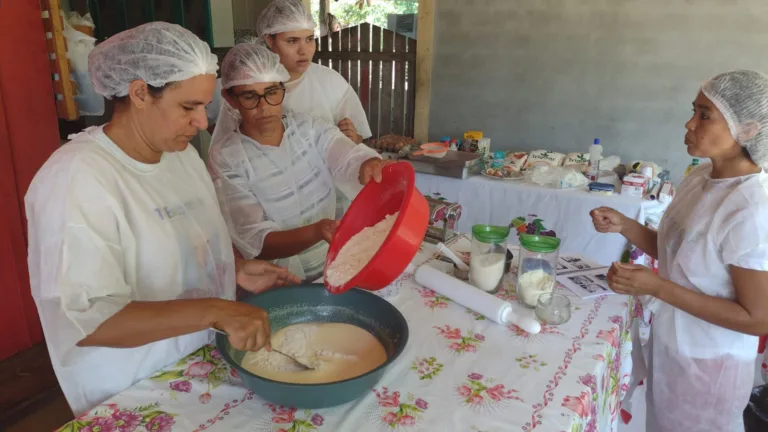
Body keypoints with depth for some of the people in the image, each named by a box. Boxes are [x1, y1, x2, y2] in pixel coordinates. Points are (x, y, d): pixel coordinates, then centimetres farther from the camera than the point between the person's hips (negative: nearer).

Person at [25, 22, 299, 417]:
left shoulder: (181, 153, 1)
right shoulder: (76, 178, -23)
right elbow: (86, 318, -28)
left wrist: (238, 269, -5)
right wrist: (214, 310, -35)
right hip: (134, 399, -7)